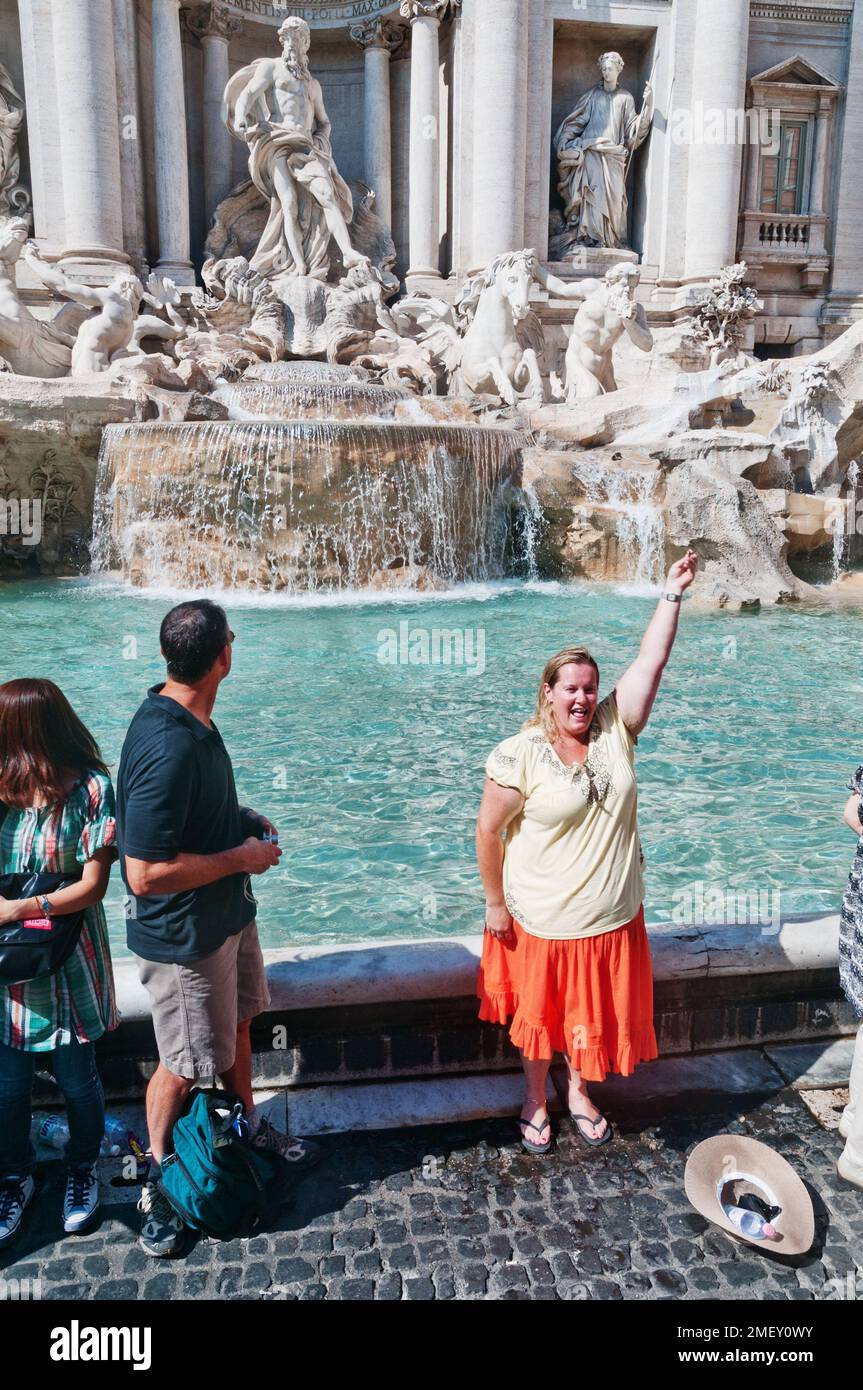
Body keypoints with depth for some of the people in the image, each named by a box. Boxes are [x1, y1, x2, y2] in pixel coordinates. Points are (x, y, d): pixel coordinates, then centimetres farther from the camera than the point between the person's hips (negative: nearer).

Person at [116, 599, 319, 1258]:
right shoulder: (167, 748, -34)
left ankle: (250, 1128, 50)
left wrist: (244, 820, 3)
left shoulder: (189, 719, -3)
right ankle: (157, 1180, 36)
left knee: (236, 1025, 27)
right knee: (185, 1065, 12)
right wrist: (241, 857, -22)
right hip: (183, 936, -9)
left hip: (227, 913, 9)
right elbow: (145, 873, -32)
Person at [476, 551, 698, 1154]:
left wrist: (673, 593, -17)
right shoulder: (520, 755, -18)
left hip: (612, 917, 4)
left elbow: (651, 660, -13)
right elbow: (488, 831, -12)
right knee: (540, 1013, 17)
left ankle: (578, 1089, 47)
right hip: (541, 919, -3)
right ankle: (536, 1098, 42)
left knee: (595, 1012, 21)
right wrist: (496, 904, -9)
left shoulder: (615, 730, -7)